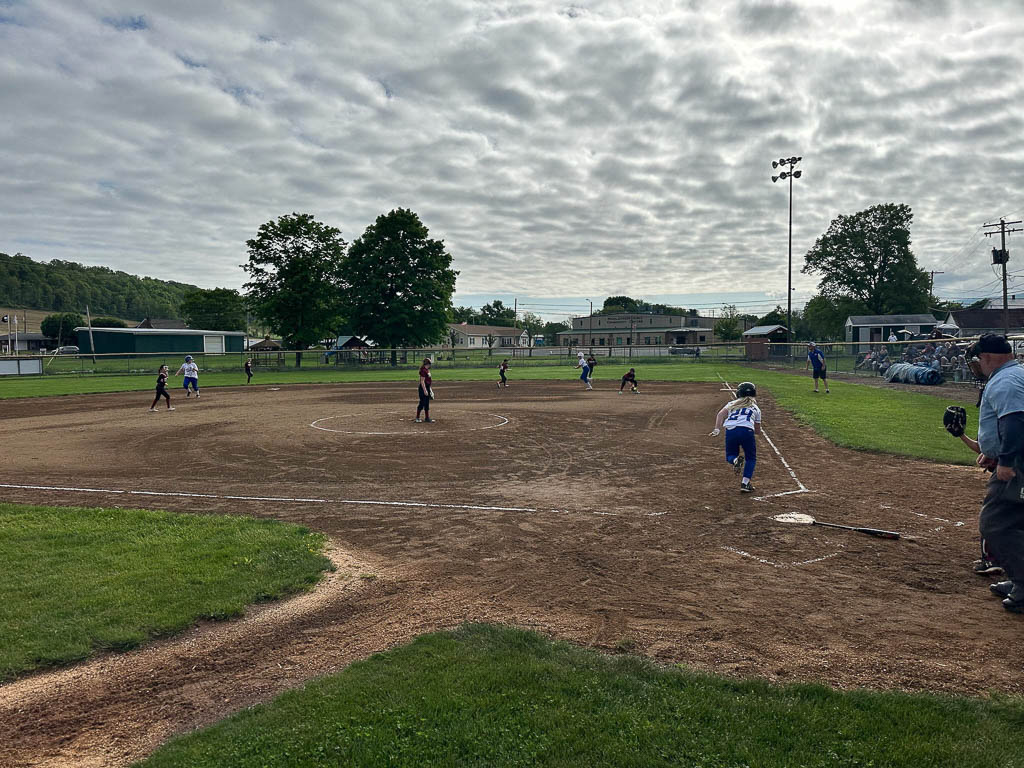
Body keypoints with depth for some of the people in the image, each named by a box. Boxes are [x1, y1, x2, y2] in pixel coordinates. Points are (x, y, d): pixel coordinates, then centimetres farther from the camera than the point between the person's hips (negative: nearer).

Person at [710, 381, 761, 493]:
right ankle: (745, 483, 6)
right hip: (747, 430, -1)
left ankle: (735, 460, -14)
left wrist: (717, 429, -6)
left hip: (730, 430, 1)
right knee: (751, 458, 20)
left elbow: (721, 414, 4)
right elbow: (758, 431, 24)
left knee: (730, 455, 22)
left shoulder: (731, 404, 25)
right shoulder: (756, 408, 25)